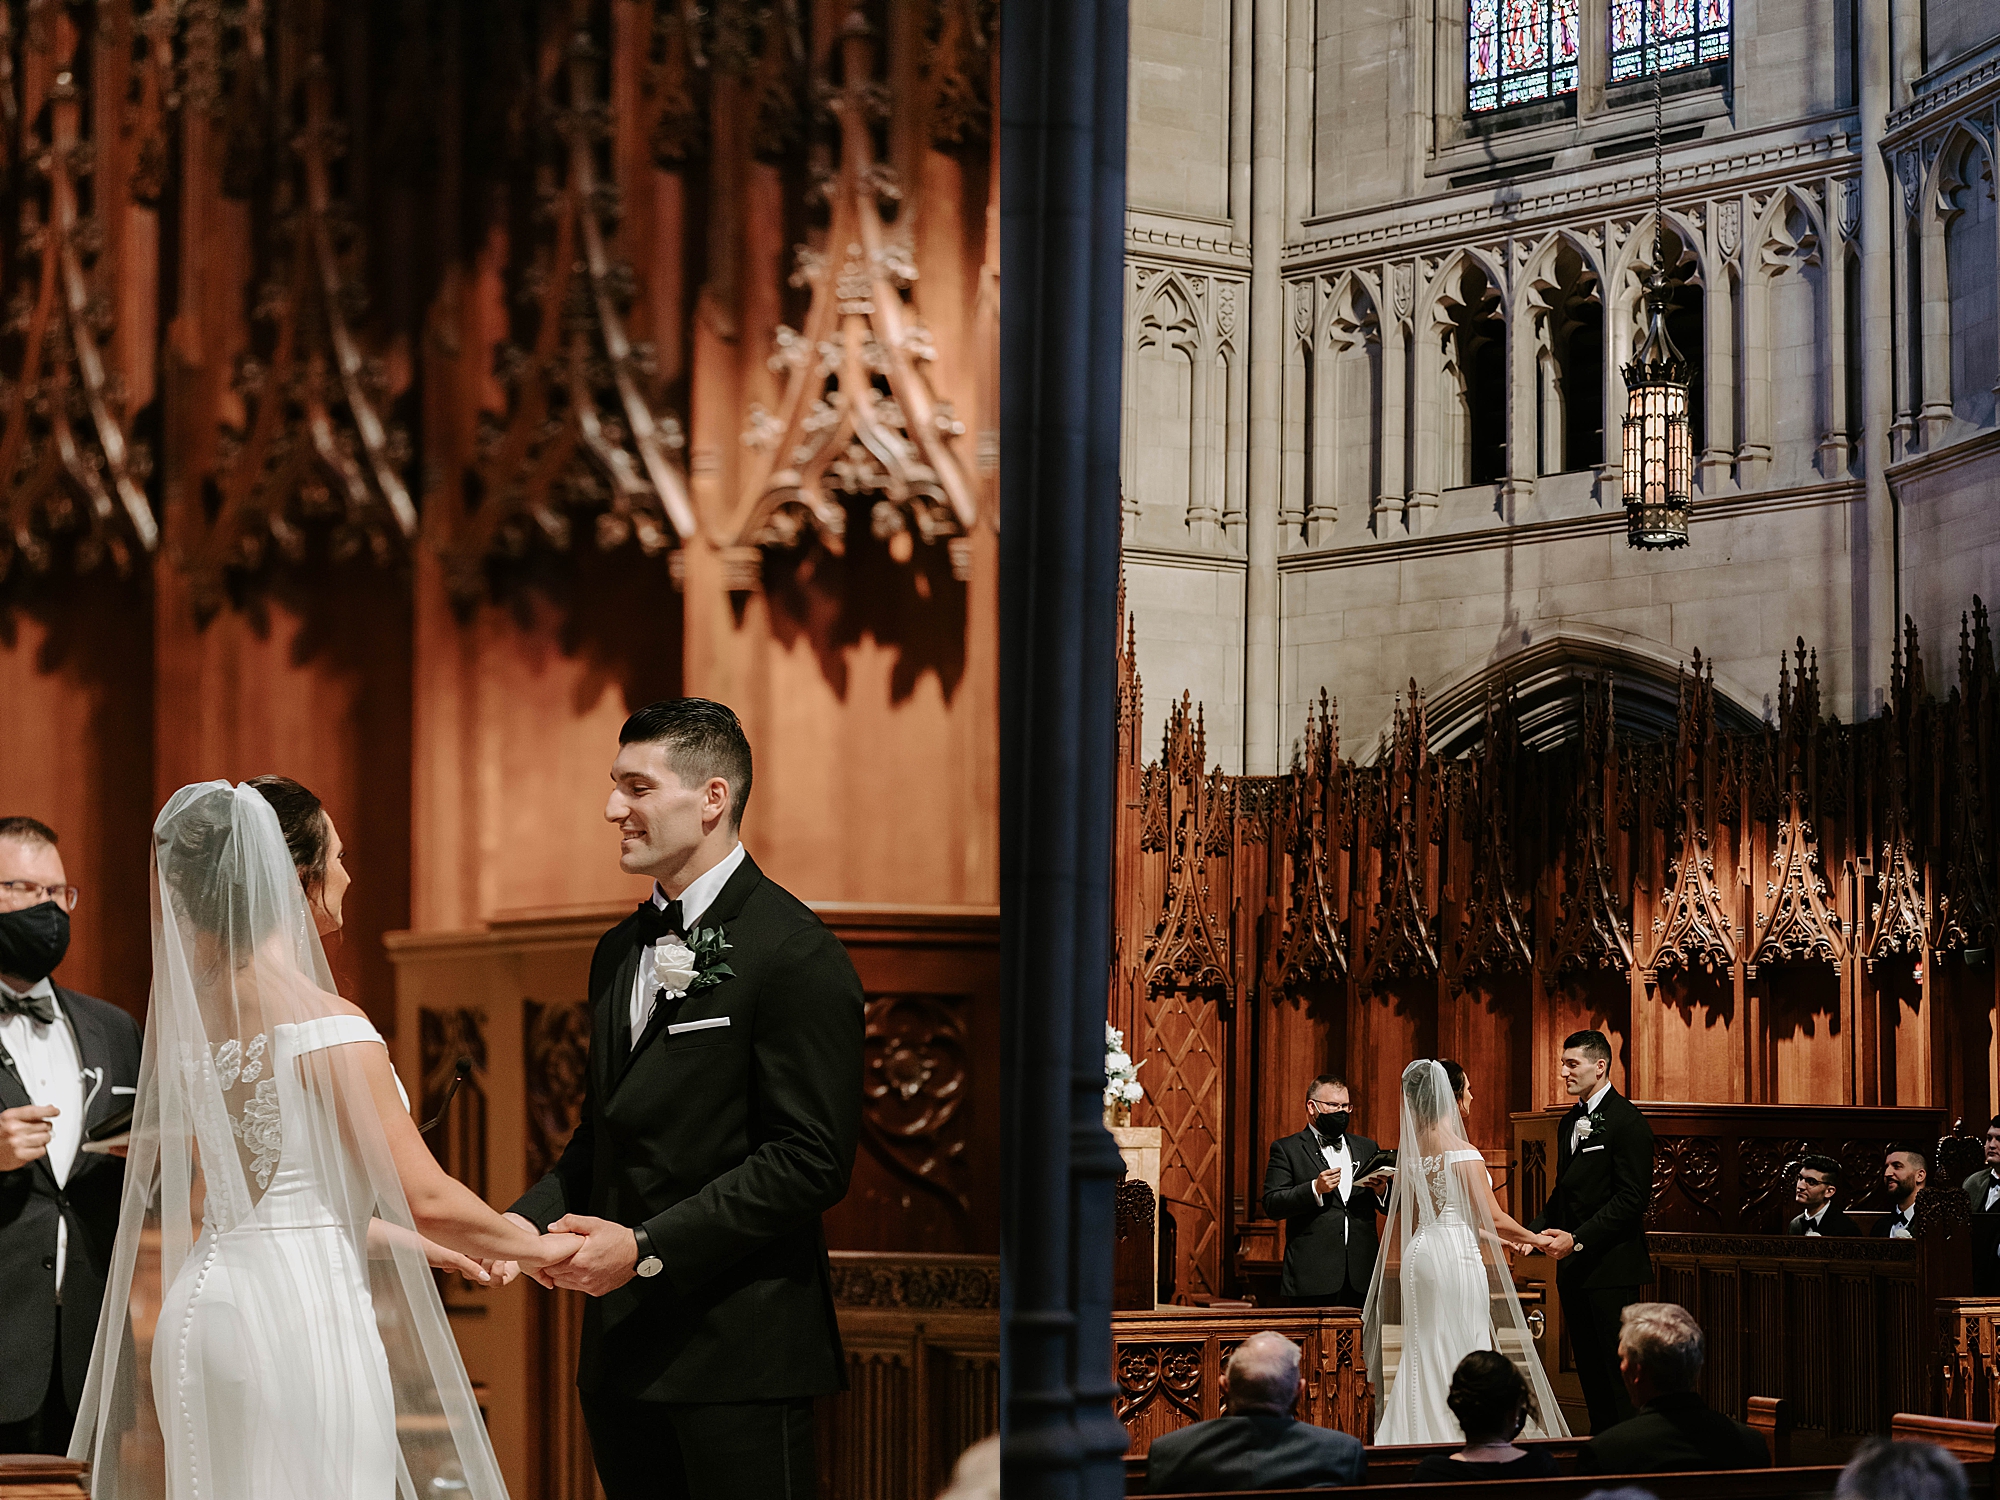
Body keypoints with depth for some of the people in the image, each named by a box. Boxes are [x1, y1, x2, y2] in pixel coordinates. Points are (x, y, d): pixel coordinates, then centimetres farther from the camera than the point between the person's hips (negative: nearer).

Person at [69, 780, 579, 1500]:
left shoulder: (186, 1014, 9)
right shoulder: (325, 1023, -14)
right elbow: (426, 1196, -13)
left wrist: (412, 1243, 25)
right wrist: (537, 1247, 6)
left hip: (201, 1305, 8)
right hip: (301, 1316, -8)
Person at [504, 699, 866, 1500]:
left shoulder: (795, 954, -11)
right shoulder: (619, 951, 16)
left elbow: (810, 1160, -16)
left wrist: (649, 1247, -19)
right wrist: (527, 1222, 2)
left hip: (739, 1353, -7)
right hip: (623, 1354, 8)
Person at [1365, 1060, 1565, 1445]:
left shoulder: (1412, 1149, 8)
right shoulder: (1462, 1152, -14)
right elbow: (1492, 1216, -11)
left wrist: (1495, 1238, 24)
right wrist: (1534, 1238, 5)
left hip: (1420, 1251, 7)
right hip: (1457, 1255, -7)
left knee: (1424, 1354, 10)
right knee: (1461, 1354, -2)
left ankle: (1420, 1438, 10)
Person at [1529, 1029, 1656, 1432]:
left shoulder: (1627, 1122, -11)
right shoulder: (1569, 1122, 16)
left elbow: (1632, 1198, -16)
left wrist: (1578, 1239, -20)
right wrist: (1534, 1231, 4)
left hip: (1611, 1266, -9)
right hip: (1575, 1266, 9)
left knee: (1617, 1370, -6)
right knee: (1588, 1369, 10)